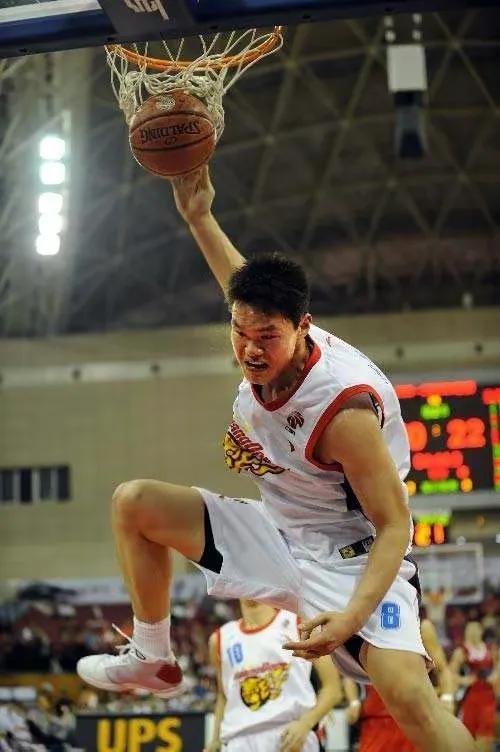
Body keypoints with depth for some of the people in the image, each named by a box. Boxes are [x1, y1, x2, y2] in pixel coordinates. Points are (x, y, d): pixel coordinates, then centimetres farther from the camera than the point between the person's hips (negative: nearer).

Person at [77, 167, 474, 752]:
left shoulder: (344, 406, -32)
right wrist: (198, 218, 14)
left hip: (350, 554, -8)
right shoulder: (264, 342, -11)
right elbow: (247, 287, 16)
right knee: (133, 504, 2)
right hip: (277, 534, 8)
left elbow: (394, 525, -26)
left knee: (408, 691, -32)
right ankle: (152, 660, 16)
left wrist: (354, 615, -38)